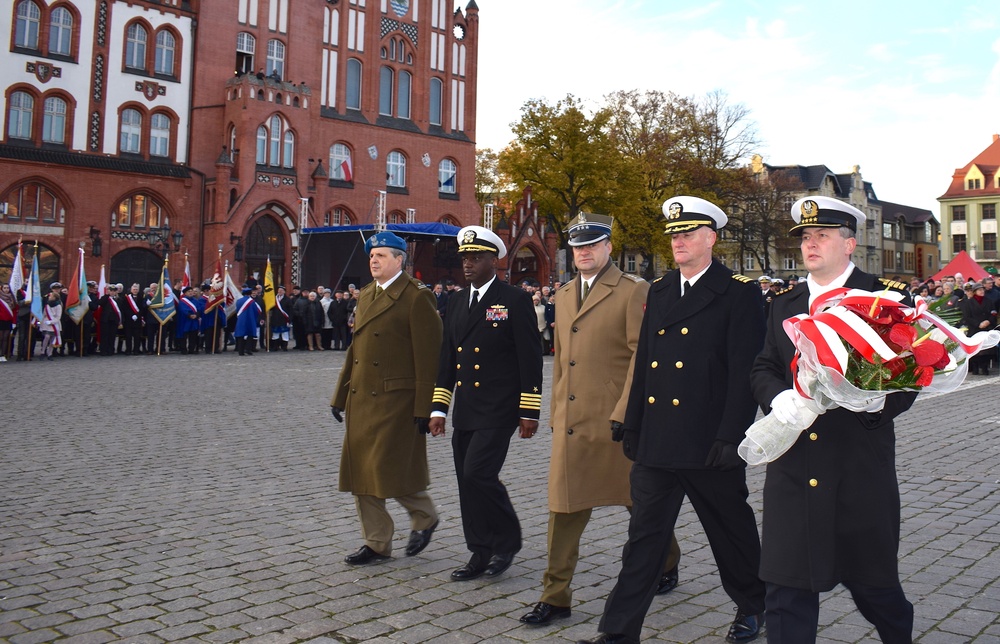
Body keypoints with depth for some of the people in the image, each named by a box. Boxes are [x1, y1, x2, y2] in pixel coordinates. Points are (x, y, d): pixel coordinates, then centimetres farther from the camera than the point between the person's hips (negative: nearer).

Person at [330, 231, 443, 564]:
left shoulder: (417, 297, -9)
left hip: (395, 400, -8)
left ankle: (424, 518, 23)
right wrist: (341, 395, 16)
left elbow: (427, 358, -13)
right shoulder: (366, 295, 15)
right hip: (361, 399, 8)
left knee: (391, 469, -4)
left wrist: (423, 409, -16)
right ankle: (376, 543, 22)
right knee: (362, 472, 9)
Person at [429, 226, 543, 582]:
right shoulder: (456, 302, 13)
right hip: (465, 412, 7)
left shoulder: (515, 300, -6)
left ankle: (507, 540, 8)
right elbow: (447, 357, 16)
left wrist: (529, 412, -10)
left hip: (498, 412, -7)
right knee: (467, 482, 8)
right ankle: (481, 554, 20)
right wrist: (438, 407, 12)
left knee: (478, 473, -14)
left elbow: (530, 359, -8)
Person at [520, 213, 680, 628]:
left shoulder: (633, 292, -6)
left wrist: (624, 412, -17)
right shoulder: (563, 295, 15)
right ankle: (555, 596, 14)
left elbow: (642, 355, -11)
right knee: (565, 508, 5)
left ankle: (666, 562, 39)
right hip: (571, 423, 5)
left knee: (640, 501, 12)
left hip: (615, 421, -5)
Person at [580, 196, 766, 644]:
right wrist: (632, 426, 11)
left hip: (709, 443, -4)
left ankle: (751, 606, 38)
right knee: (644, 535, 7)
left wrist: (731, 436, -16)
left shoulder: (740, 293, -6)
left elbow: (745, 371, -11)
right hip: (657, 440, 5)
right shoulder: (658, 291, 12)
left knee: (731, 531, 14)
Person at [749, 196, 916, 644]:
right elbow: (762, 369, 10)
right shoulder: (784, 305, 12)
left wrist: (879, 399, -24)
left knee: (872, 581, 15)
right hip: (793, 468, 3)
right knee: (786, 588, 3)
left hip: (860, 468, -3)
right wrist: (778, 398, -11)